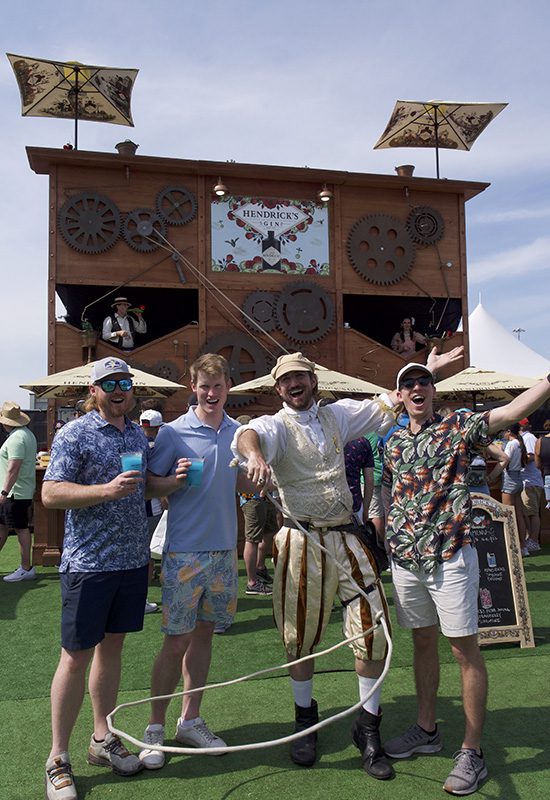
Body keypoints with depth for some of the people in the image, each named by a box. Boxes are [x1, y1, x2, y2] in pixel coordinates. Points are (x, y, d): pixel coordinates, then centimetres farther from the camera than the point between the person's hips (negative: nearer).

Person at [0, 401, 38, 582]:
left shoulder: (16, 438, -19)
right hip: (17, 492, 10)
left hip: (15, 492, -10)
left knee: (21, 529, -3)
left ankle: (26, 569, 6)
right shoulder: (26, 433, 14)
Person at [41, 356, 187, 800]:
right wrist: (108, 490, -27)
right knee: (77, 656, 1)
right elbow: (51, 493, -15)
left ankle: (103, 739, 32)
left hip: (133, 559, 6)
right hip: (88, 563, -6)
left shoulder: (138, 435, 12)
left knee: (112, 647, 16)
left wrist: (171, 482, -2)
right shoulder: (74, 434, -8)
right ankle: (58, 759, 17)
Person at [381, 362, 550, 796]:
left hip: (451, 555, -5)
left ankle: (472, 752, 13)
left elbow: (511, 411, -18)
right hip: (405, 558, 5)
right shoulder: (395, 443, 12)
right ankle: (426, 730, 33)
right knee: (423, 642, 17)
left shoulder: (458, 427, -3)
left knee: (465, 649, 1)